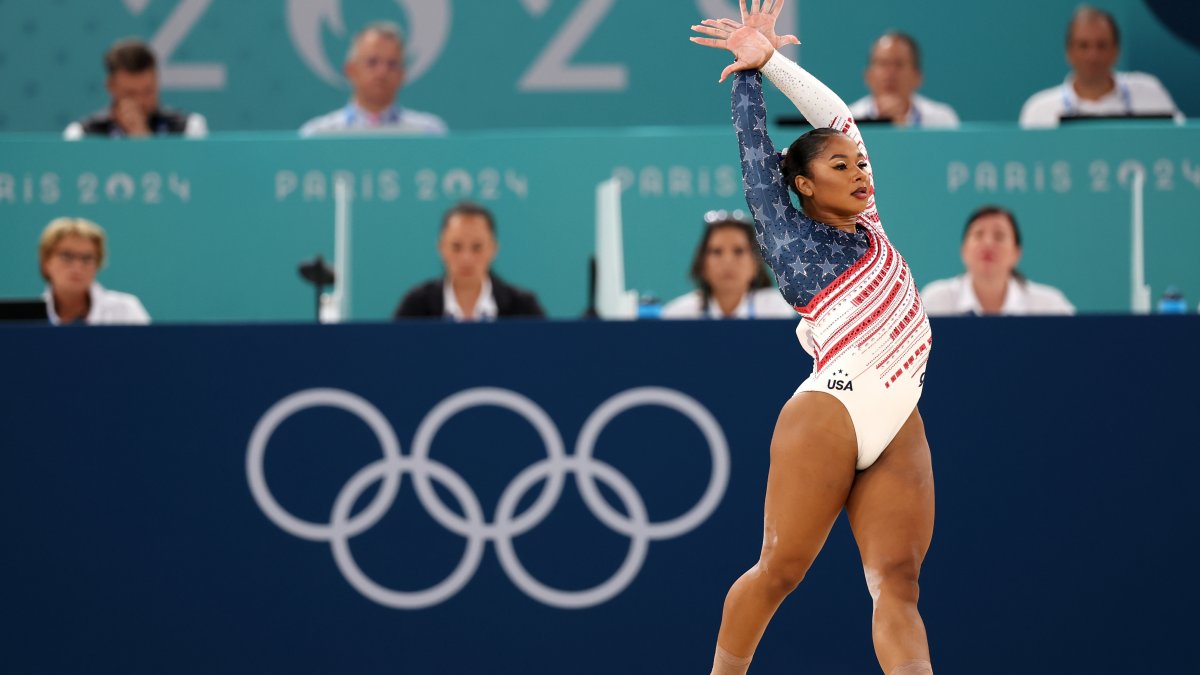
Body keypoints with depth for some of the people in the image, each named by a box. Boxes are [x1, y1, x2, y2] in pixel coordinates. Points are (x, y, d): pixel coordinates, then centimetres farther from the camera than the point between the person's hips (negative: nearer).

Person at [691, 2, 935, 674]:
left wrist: (771, 60, 21)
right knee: (781, 569, -2)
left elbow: (836, 115, 22)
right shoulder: (792, 237, 6)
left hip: (901, 428, 5)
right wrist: (750, 73, 13)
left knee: (898, 579, -6)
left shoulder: (867, 226, 19)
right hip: (831, 412, -5)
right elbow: (756, 157, 5)